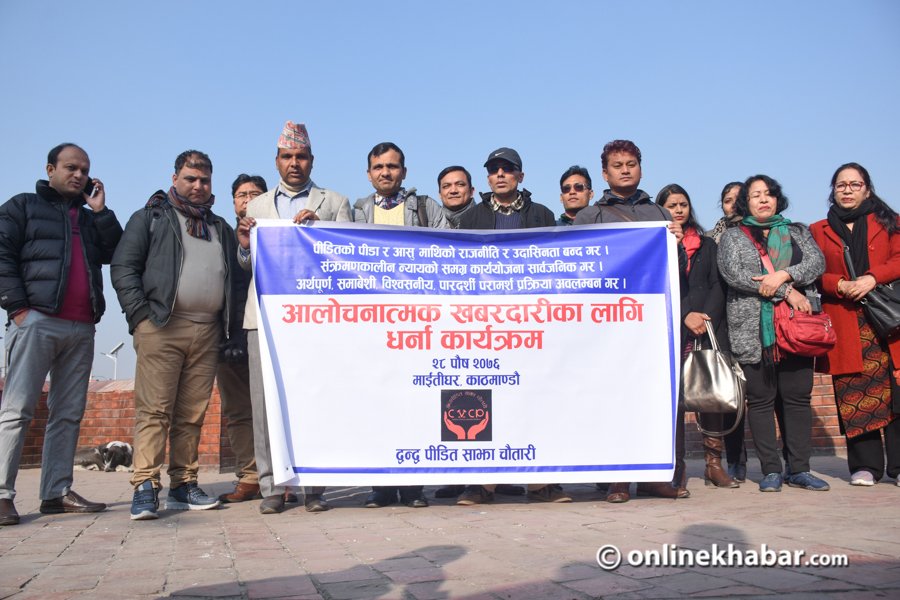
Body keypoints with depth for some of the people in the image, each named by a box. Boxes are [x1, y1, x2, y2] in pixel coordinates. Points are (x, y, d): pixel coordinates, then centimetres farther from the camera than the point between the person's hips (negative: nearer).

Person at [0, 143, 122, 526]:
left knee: (69, 414, 4)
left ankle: (57, 492, 7)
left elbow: (116, 253, 11)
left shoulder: (91, 217, 25)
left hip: (81, 329, 5)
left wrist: (101, 212, 6)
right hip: (36, 321, -5)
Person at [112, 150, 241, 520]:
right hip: (161, 326, -4)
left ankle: (184, 485, 11)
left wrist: (230, 327, 10)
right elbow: (123, 266, 2)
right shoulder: (151, 217, 10)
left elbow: (234, 276, 22)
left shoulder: (220, 227, 23)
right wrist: (140, 313, -9)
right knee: (154, 409, -7)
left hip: (207, 331, 4)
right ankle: (145, 488, -6)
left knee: (193, 413, 5)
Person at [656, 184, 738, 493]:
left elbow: (718, 285, 10)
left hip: (710, 328, 3)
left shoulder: (707, 245, 19)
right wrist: (686, 315, -12)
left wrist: (706, 317, -6)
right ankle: (677, 468, -3)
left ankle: (714, 463, 7)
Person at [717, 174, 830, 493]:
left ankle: (799, 469, 9)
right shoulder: (733, 236, 9)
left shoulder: (798, 232, 19)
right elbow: (733, 273, -8)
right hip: (753, 331, -2)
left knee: (798, 397, 2)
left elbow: (817, 262, 4)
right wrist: (786, 291, -12)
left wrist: (783, 275, -15)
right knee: (761, 399, -1)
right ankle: (771, 470, 5)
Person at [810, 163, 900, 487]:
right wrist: (841, 285, -11)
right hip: (843, 323, 0)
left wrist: (872, 278, -13)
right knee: (853, 394, -3)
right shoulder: (818, 230, 15)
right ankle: (865, 465, 3)